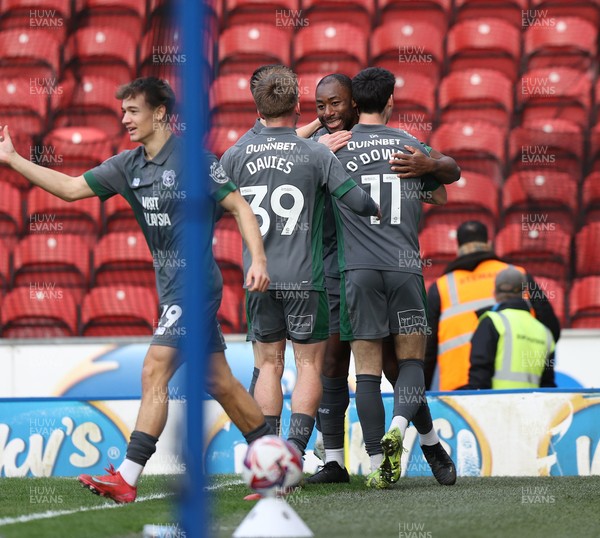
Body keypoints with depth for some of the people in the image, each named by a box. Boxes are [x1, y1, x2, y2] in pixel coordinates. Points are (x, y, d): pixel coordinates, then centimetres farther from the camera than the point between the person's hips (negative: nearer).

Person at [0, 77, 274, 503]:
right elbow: (71, 187, 8)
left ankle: (127, 479, -14)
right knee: (219, 381, 12)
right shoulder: (128, 166, 9)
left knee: (154, 372, -13)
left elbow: (239, 205, -11)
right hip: (171, 284, 8)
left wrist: (258, 259, -22)